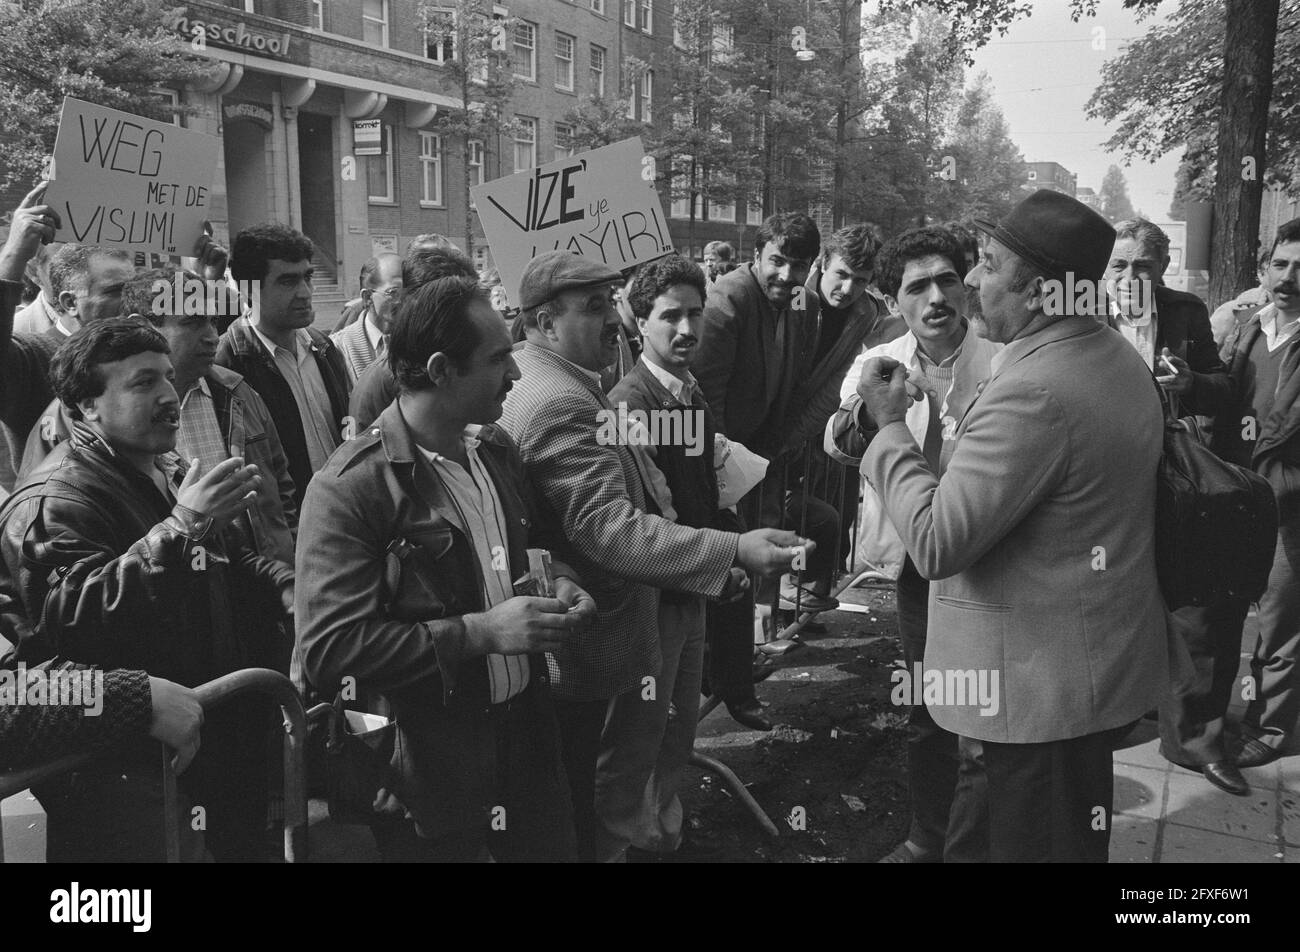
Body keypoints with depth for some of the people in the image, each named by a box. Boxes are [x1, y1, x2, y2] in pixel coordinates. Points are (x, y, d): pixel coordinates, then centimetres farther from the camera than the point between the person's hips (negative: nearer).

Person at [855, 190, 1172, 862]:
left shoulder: (1034, 391, -27)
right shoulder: (1117, 356, 6)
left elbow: (935, 545, -27)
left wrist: (890, 426, -16)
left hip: (1040, 683, -10)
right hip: (1105, 662, 10)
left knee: (1029, 844, 6)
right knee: (1080, 838, 24)